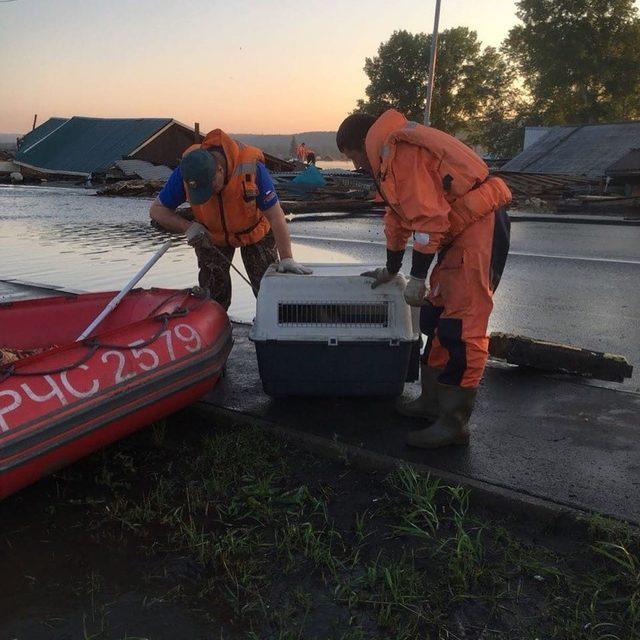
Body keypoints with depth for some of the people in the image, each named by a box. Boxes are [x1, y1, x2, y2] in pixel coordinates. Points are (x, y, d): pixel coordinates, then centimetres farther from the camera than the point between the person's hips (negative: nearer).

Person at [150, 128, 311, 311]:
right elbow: (157, 210, -17)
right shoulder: (185, 172, -28)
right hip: (210, 235, 2)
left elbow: (275, 217, -33)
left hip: (256, 231, -1)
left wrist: (287, 259, -37)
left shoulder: (251, 168, -37)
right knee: (213, 294, 2)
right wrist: (188, 227, -34)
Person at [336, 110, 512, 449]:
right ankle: (433, 402, 24)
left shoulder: (398, 150, -14)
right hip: (461, 230, 11)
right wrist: (391, 269, 35)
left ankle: (454, 423, -2)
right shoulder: (391, 155, 19)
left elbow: (428, 217, -22)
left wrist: (417, 277, -17)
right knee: (437, 317, 14)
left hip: (479, 227, -11)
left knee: (461, 328, -10)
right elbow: (398, 215, 28)